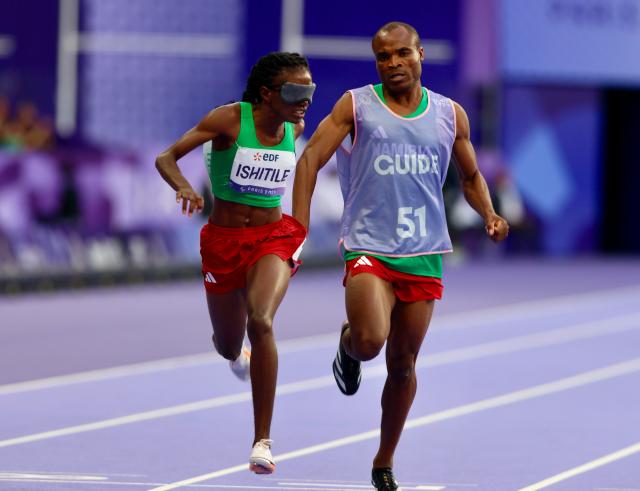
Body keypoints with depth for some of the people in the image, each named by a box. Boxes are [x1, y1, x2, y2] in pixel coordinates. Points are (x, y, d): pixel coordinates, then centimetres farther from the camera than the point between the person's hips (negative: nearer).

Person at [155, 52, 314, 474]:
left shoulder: (295, 128, -2)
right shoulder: (229, 120, -15)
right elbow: (166, 159, -18)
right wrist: (184, 188, -37)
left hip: (273, 238, 1)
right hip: (223, 240, -1)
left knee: (261, 322, -27)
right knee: (228, 346, 14)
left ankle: (263, 440, -23)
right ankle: (239, 352, 58)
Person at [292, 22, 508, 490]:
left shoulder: (451, 115, 9)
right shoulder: (357, 106, 1)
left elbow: (471, 176, 21)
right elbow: (311, 158, -3)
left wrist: (489, 215, 1)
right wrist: (298, 223, -15)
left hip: (424, 254, 3)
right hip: (368, 247, -3)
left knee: (403, 363, 8)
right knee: (370, 341, -26)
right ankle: (347, 343, 13)